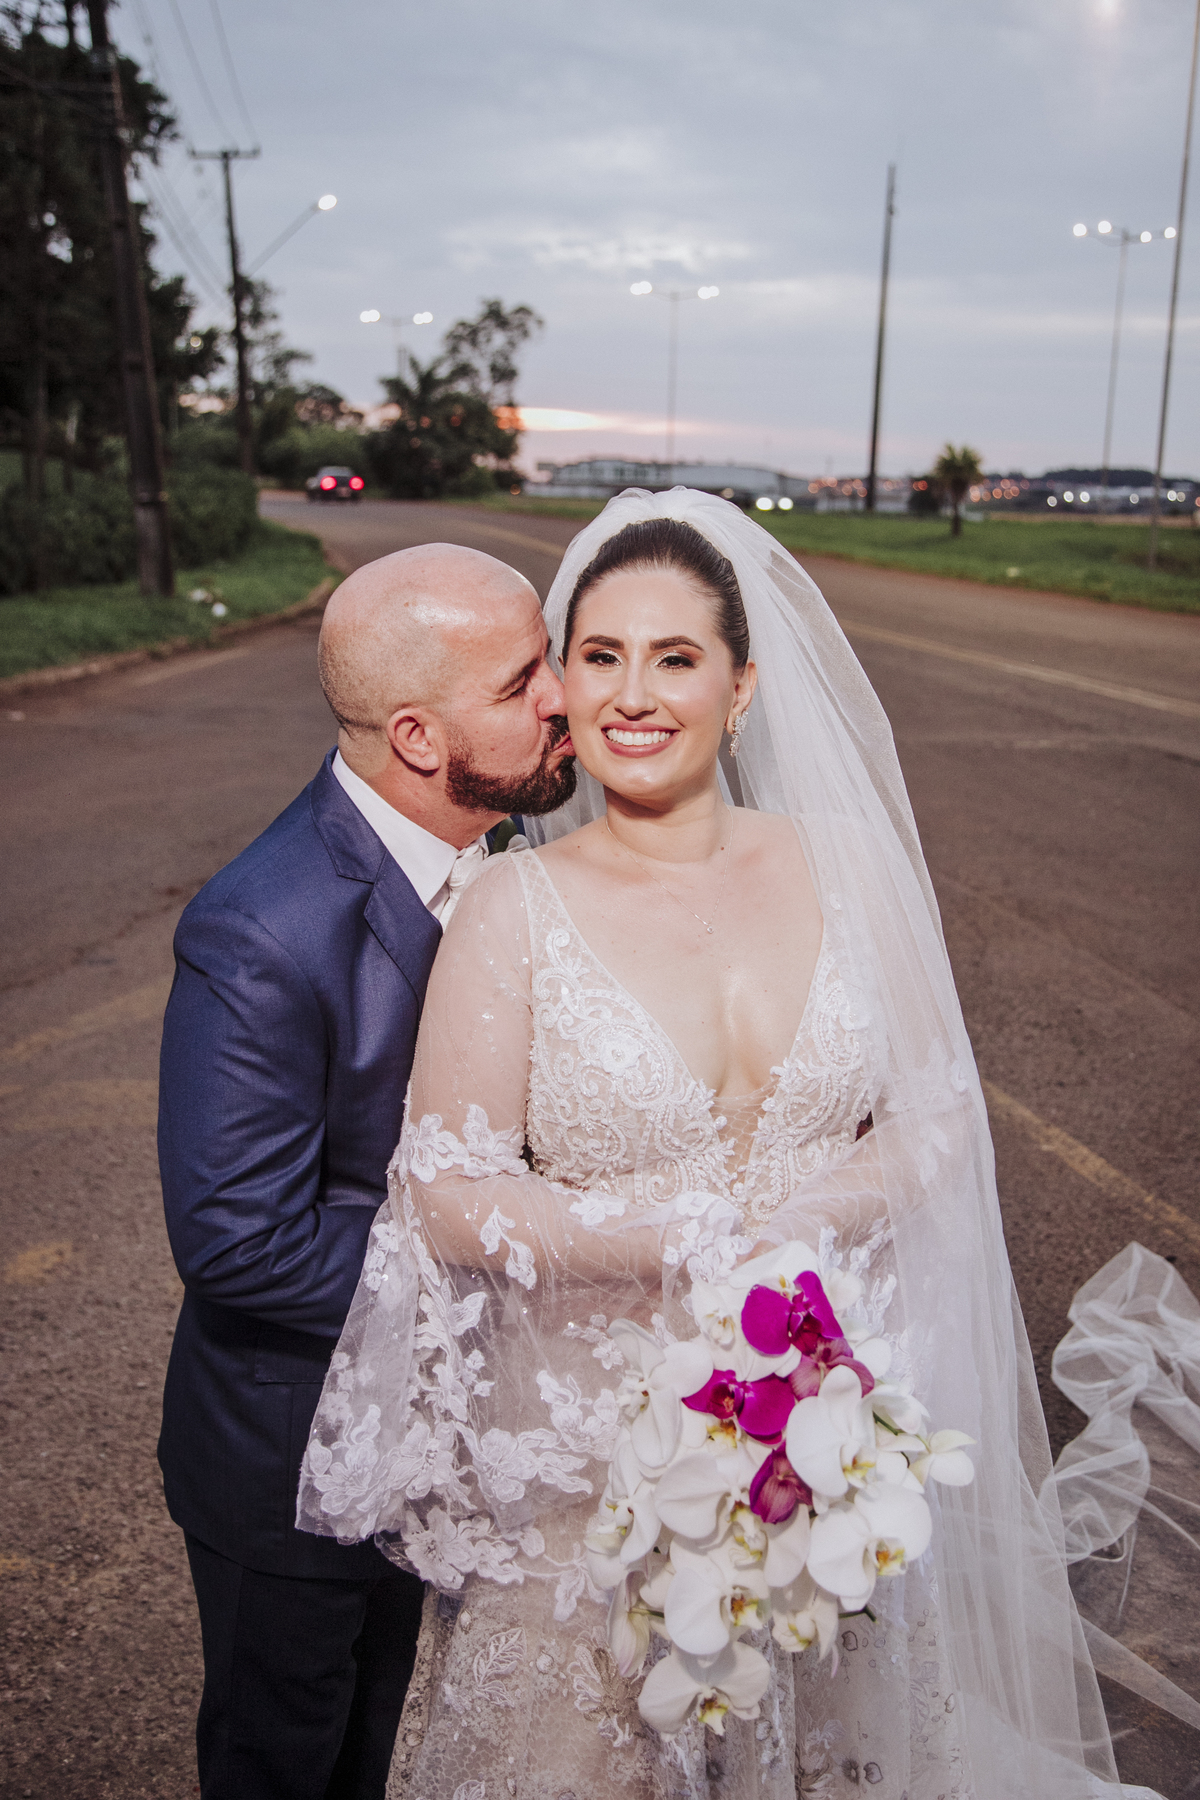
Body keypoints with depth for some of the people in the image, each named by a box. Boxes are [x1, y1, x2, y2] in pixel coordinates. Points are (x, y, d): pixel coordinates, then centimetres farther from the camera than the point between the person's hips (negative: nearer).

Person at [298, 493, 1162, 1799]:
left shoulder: (844, 862, -5)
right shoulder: (516, 907, -13)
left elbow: (940, 1114, -1)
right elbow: (451, 1200, -14)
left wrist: (790, 1220, -18)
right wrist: (695, 1237, -20)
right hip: (590, 1434, -2)